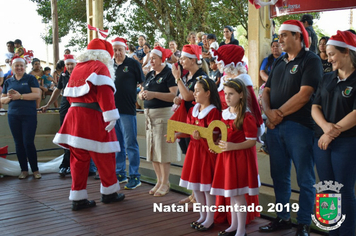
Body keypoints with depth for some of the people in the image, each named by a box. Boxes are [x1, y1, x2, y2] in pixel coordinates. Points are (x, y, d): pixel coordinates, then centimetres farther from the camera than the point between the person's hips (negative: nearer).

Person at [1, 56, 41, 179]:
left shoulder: (30, 78, 1)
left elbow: (37, 94, -10)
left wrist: (20, 96, -17)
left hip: (29, 115, -4)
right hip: (13, 116, 4)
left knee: (28, 143, -6)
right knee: (18, 143, 6)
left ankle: (35, 169, 7)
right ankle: (24, 170, 16)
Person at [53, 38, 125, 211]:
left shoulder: (77, 68, 18)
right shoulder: (100, 67, -5)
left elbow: (69, 94, 19)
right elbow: (105, 93, -17)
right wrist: (111, 116, -19)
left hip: (74, 114, 7)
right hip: (93, 117, -7)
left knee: (79, 158, 9)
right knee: (104, 157, 6)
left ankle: (78, 198, 11)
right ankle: (109, 193, 18)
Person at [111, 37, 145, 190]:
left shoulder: (133, 64, 0)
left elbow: (142, 83, 2)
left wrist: (135, 94, -11)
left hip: (127, 110, -5)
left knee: (130, 144, -3)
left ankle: (135, 176, 3)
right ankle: (120, 174, 23)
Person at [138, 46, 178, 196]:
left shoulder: (168, 74, -7)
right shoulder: (149, 75, 17)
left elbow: (174, 95, -19)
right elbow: (141, 93, 20)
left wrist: (154, 94, -20)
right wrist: (143, 94, -4)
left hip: (163, 114, -8)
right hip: (149, 114, 8)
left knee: (163, 148, -7)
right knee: (152, 149, 9)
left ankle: (165, 183, 1)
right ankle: (159, 181, 19)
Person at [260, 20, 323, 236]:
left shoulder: (311, 60, -5)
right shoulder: (279, 63, 17)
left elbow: (304, 94, -16)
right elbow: (267, 90, 13)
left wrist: (279, 114, -12)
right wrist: (268, 111, -7)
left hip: (299, 126, -7)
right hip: (275, 127, 7)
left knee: (305, 179, 2)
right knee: (279, 176, 13)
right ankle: (283, 218, 26)